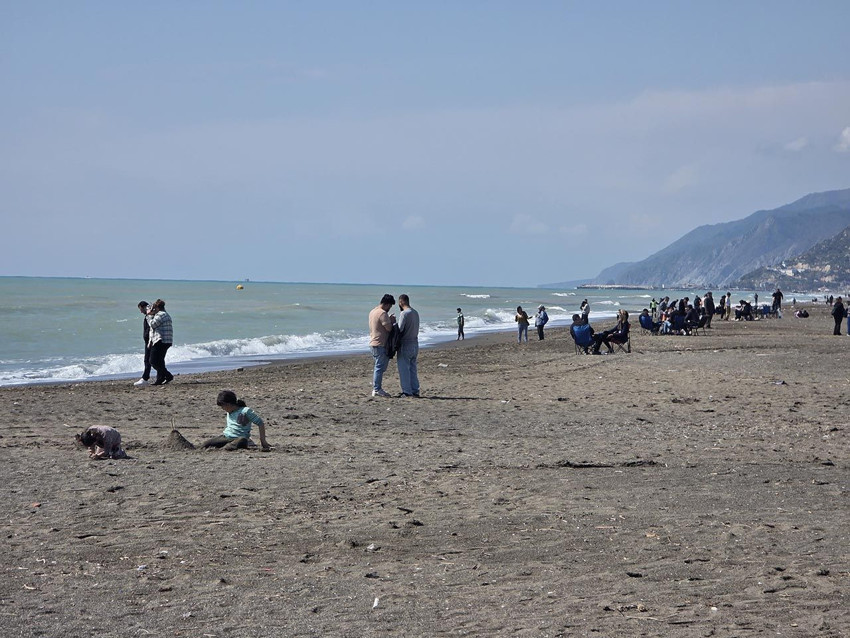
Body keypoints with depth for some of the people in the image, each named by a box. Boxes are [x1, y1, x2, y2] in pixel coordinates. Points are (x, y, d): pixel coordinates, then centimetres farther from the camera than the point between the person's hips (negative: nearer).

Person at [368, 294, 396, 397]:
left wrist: (389, 320, 15)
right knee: (380, 367, -5)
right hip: (380, 344, -10)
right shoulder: (382, 313, -17)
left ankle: (375, 388, 18)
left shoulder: (373, 312, 14)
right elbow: (389, 328, -18)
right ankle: (377, 390, -4)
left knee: (378, 367, 16)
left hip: (373, 343, 10)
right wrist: (392, 321, 0)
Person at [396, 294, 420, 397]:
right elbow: (416, 329, 12)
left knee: (404, 369, -1)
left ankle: (407, 391, -2)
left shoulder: (404, 313, -15)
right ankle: (415, 391, 13)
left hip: (405, 345, -8)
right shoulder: (416, 313, 11)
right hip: (415, 343, 8)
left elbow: (399, 330, -20)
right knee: (413, 368, 13)